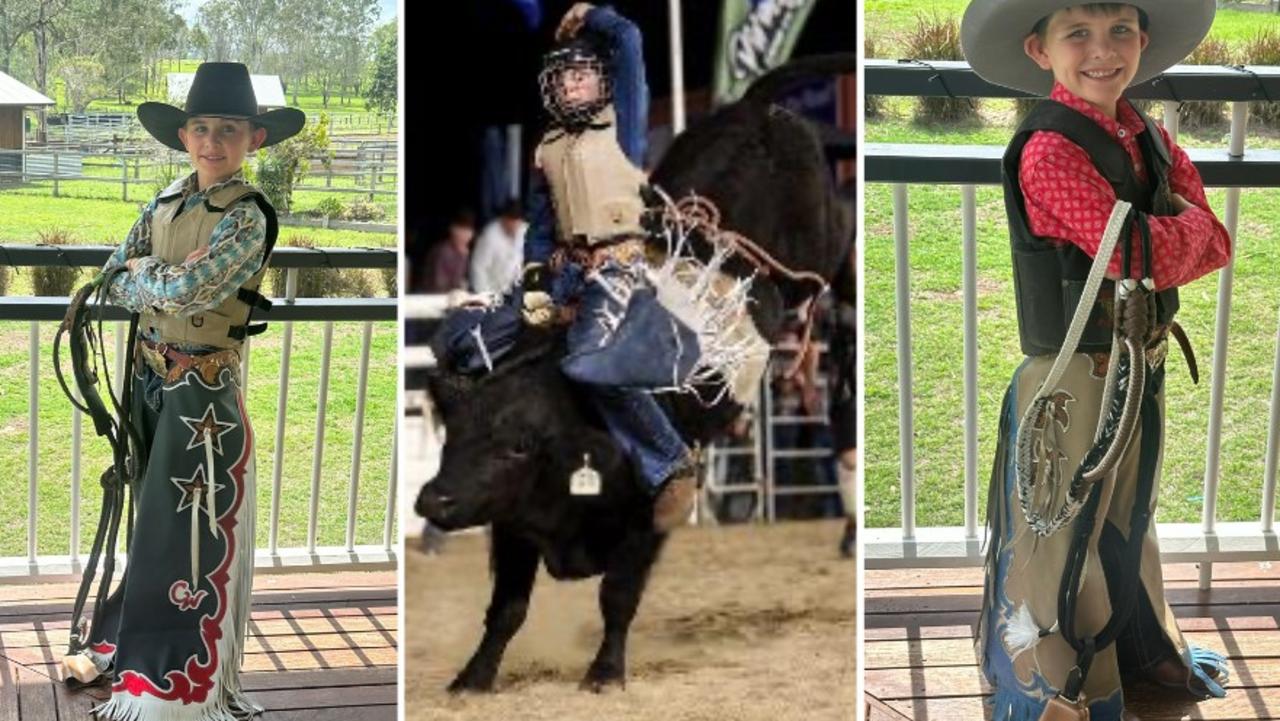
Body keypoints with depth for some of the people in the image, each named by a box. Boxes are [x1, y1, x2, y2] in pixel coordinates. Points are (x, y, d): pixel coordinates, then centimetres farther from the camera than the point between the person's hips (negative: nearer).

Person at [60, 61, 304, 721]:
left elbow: (187, 290, -25)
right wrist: (170, 279, -14)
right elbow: (115, 278, 3)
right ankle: (131, 648, 33)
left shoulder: (247, 217, -16)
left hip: (203, 389, -7)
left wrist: (144, 275, -7)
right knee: (153, 516, 19)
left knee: (193, 531, 0)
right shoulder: (169, 202, 6)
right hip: (151, 377, 7)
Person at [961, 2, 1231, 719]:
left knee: (1127, 517, 26)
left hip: (1144, 370, 8)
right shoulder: (1049, 150, -22)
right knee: (1066, 534, 8)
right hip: (1073, 382, -7)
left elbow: (1214, 245, -2)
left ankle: (1140, 648, 46)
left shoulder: (1152, 141, 3)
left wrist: (1159, 239, -18)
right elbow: (1141, 256, -27)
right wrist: (1185, 223, -9)